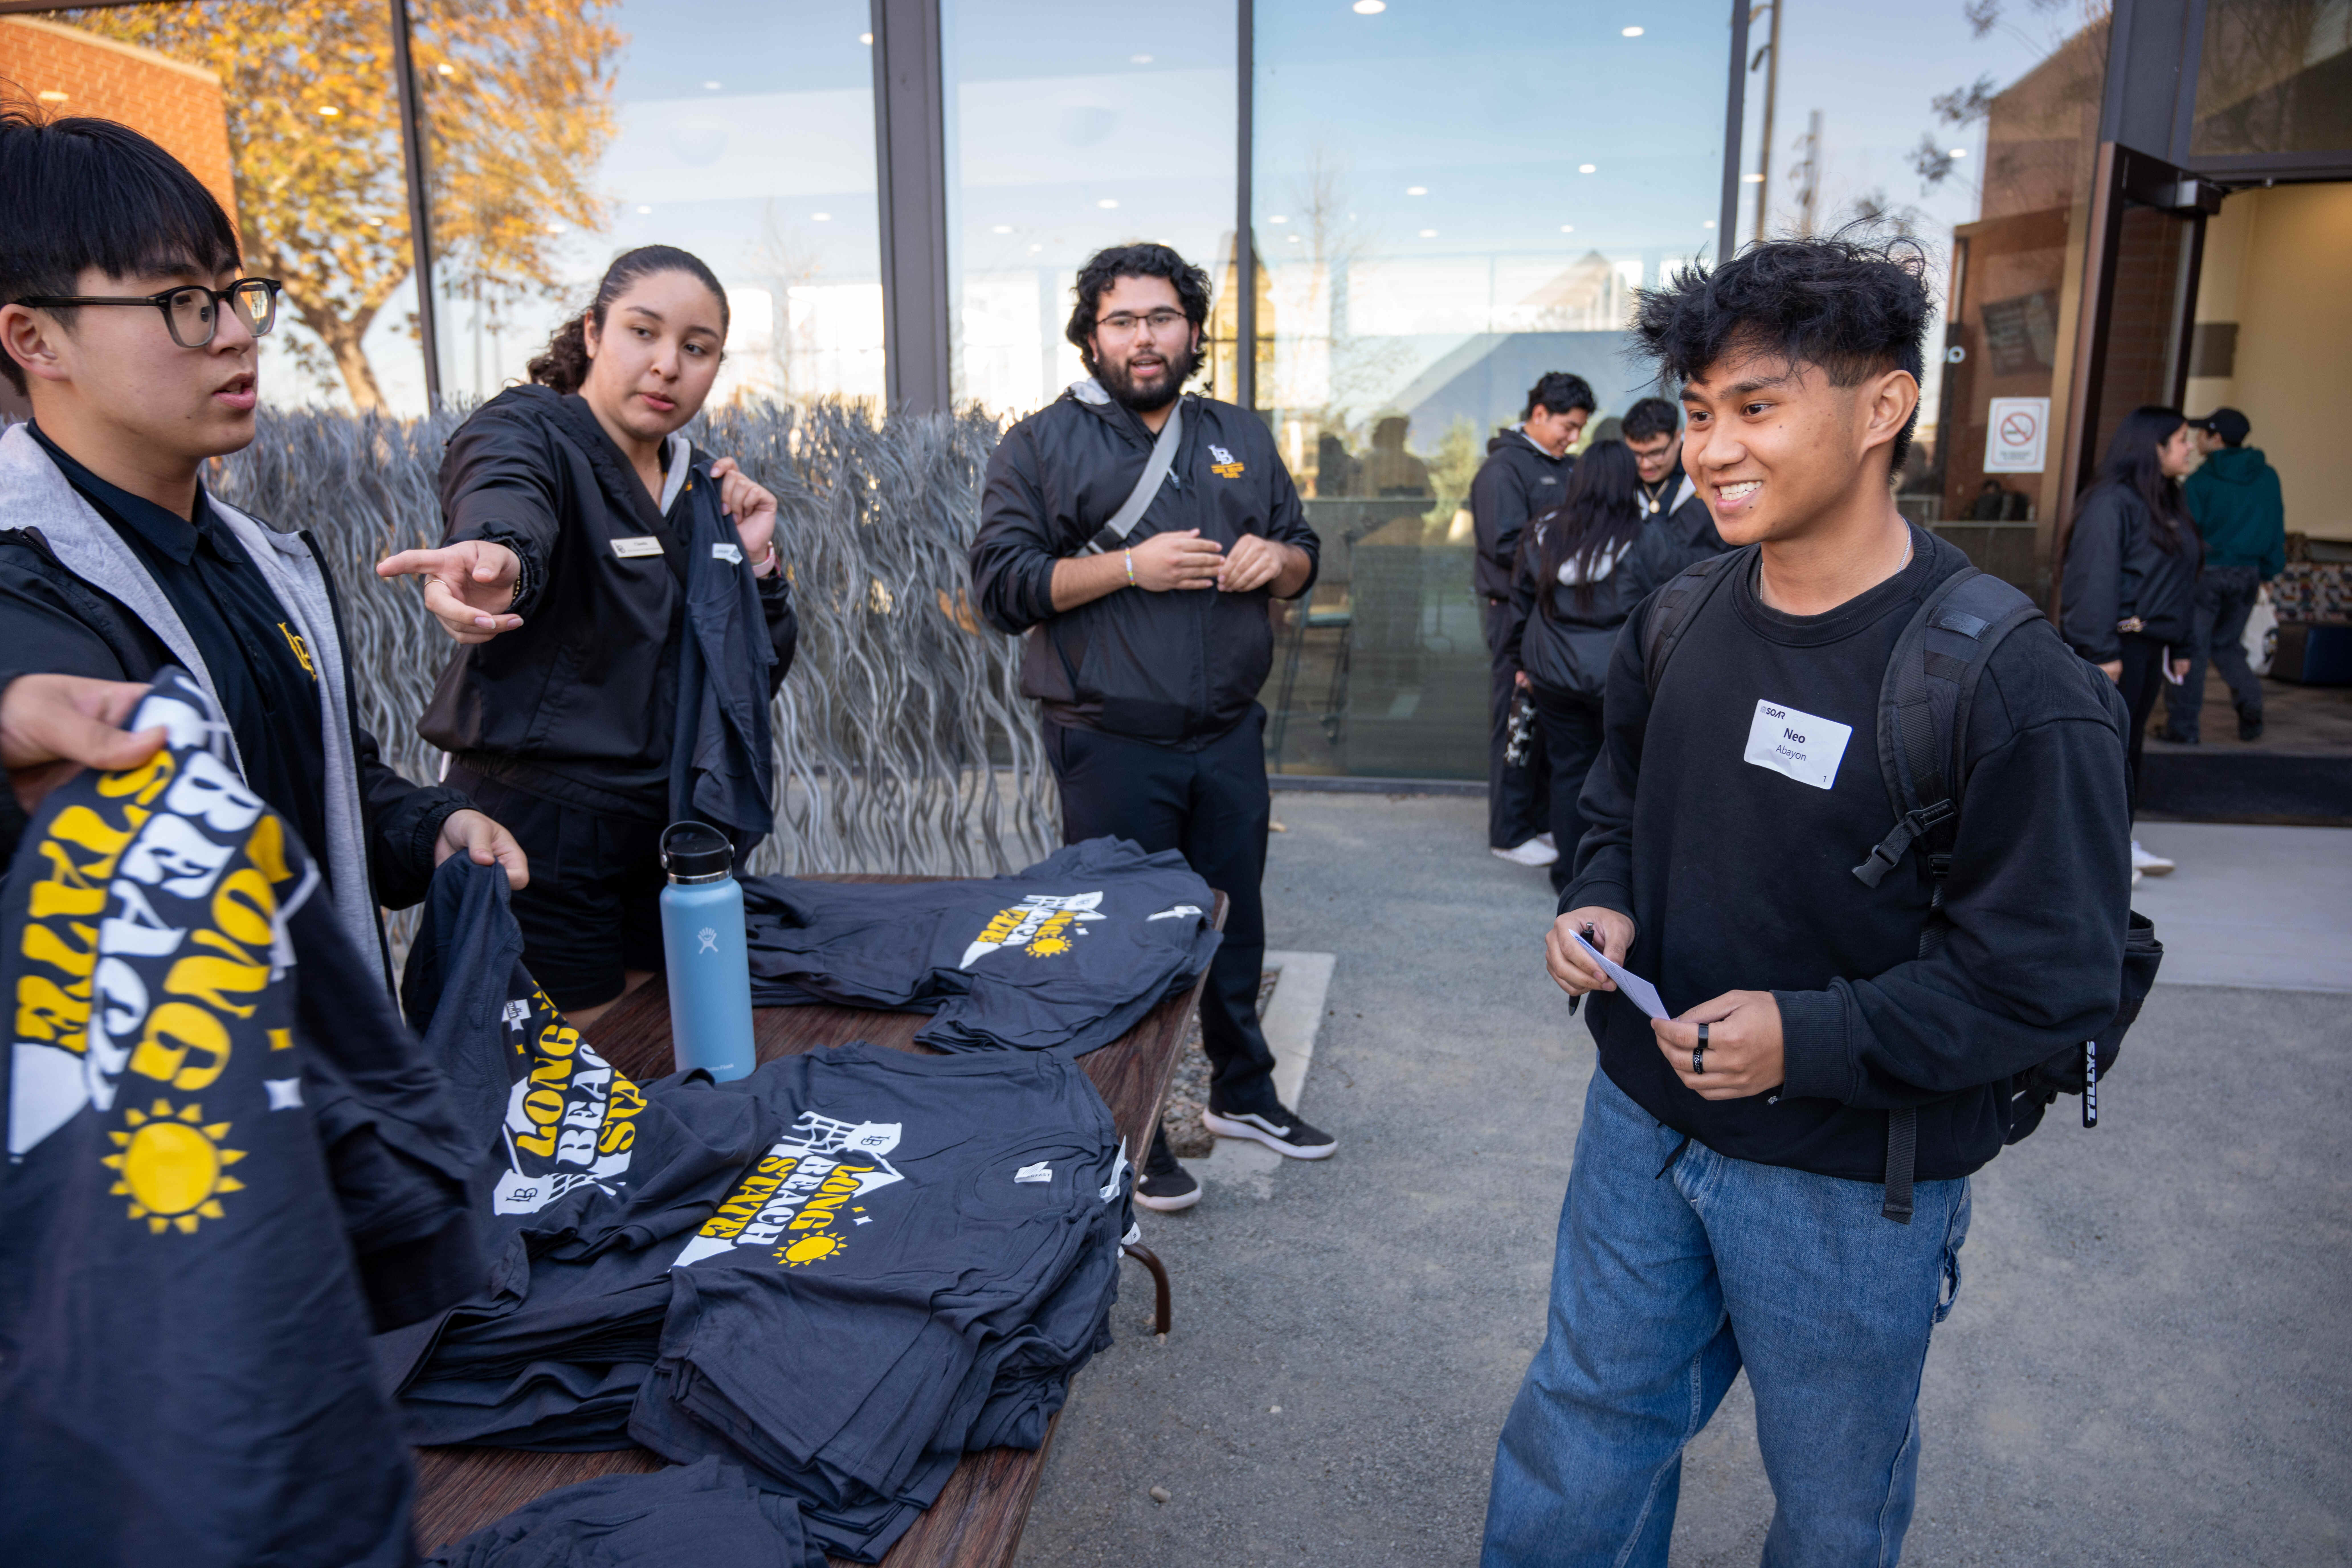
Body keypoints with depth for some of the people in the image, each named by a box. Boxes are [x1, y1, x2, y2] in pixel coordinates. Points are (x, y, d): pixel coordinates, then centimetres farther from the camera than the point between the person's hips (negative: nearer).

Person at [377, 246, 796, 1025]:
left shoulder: (701, 481, 10)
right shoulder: (523, 433, -8)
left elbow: (759, 677, 13)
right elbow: (504, 516, -35)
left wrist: (754, 560, -4)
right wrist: (496, 559, -58)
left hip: (671, 823, 6)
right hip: (544, 829, -6)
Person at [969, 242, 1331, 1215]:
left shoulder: (1241, 439, 14)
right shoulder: (1043, 446, -2)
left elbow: (1302, 557, 20)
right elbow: (1001, 585, -10)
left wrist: (1276, 559, -5)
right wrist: (1130, 566, -19)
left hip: (1229, 735, 5)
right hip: (1113, 745, -4)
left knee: (1235, 922, 16)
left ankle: (1241, 1092, 37)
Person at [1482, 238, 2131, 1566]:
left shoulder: (2013, 691, -22)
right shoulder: (1680, 618, -3)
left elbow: (2053, 983, -20)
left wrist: (1810, 1037, -27)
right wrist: (1605, 907, -6)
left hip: (1853, 1182, -4)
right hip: (1643, 1119, 5)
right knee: (1582, 1436, 21)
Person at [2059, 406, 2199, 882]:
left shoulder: (2169, 502, 15)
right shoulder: (2113, 501, -13)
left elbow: (2181, 582, 19)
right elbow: (2096, 578, -18)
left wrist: (2181, 646, 17)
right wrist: (2103, 651, -21)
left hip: (2150, 642, 9)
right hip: (2116, 642, -9)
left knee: (2130, 742, 13)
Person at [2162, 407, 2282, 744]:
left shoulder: (2201, 481, -11)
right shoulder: (2268, 477, 6)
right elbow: (2277, 530, 11)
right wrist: (2266, 573, 20)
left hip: (2206, 573, -5)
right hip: (2248, 575, 5)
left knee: (2191, 648, 2)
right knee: (2227, 643, 21)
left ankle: (2182, 726, 3)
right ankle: (2250, 703, 1)